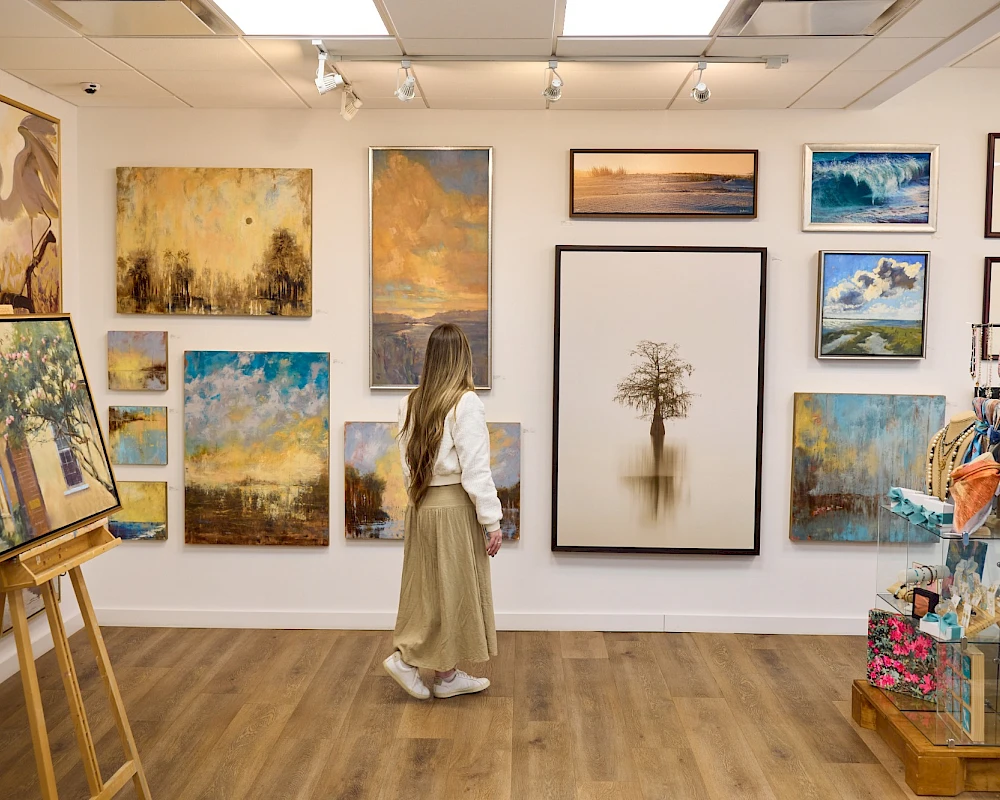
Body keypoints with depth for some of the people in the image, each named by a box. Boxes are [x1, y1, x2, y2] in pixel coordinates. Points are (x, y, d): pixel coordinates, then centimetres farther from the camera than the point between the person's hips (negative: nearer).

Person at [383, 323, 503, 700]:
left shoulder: (412, 402, 4)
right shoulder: (466, 404, -15)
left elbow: (408, 462, 9)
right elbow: (475, 469, -16)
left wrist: (417, 499, 18)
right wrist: (492, 520, -10)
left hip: (421, 506, 7)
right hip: (454, 506, -7)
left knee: (433, 588, 13)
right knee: (452, 589, 8)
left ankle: (448, 675, 23)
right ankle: (407, 657, 9)